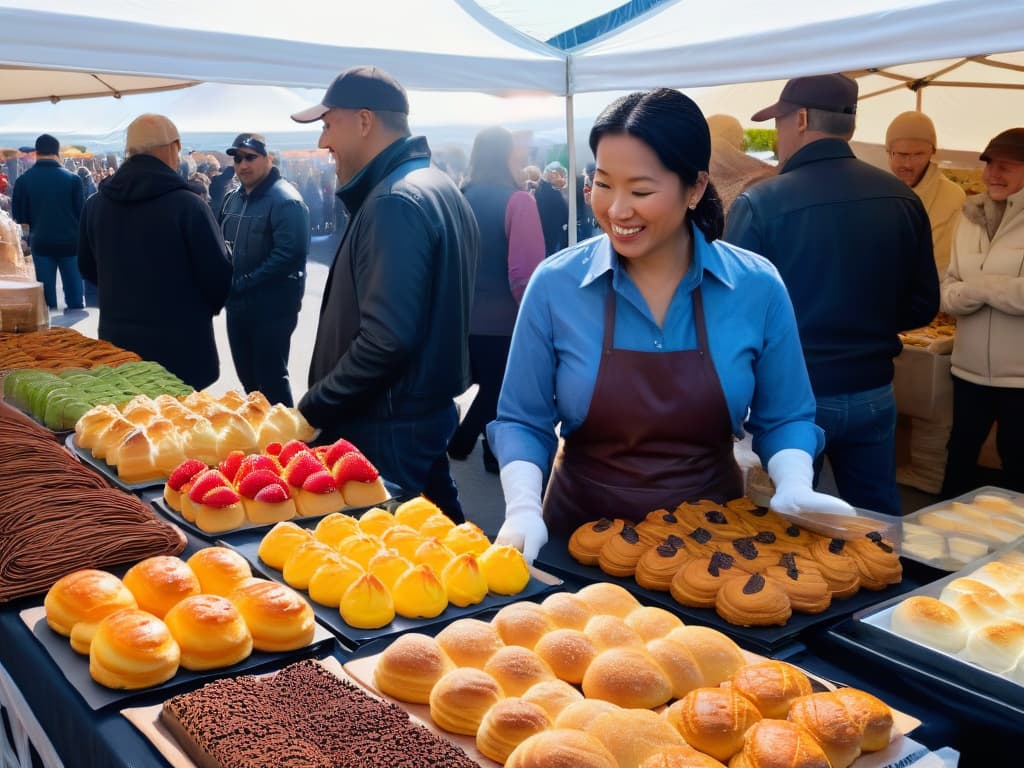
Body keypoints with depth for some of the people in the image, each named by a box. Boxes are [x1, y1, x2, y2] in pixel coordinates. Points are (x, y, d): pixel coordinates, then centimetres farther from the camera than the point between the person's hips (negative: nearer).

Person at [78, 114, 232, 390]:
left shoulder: (94, 204, 2)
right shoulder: (188, 205, -15)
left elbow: (88, 269, 14)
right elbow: (218, 276, -11)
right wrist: (202, 309, 10)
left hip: (117, 343, 5)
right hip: (180, 347, -5)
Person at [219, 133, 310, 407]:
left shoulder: (285, 200, -15)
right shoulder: (233, 199, 13)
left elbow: (289, 255, -24)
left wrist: (243, 282, -19)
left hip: (272, 305, -8)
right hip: (237, 303, 8)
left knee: (271, 380, 0)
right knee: (248, 377, 17)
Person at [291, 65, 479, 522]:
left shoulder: (395, 202, -20)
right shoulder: (441, 189, 11)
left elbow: (385, 340, -28)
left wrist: (310, 410, -16)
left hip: (386, 432, -10)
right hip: (431, 411, 10)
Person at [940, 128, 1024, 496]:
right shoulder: (971, 217, 8)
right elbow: (947, 292, 4)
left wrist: (976, 286, -13)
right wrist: (973, 293, -17)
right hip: (969, 368, 5)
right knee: (960, 448, 19)